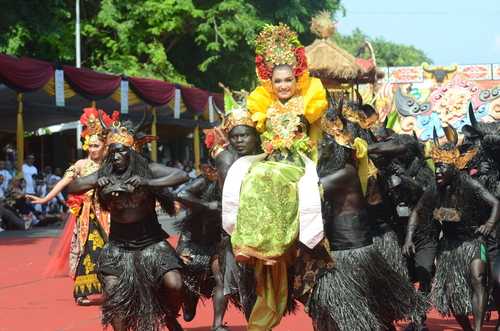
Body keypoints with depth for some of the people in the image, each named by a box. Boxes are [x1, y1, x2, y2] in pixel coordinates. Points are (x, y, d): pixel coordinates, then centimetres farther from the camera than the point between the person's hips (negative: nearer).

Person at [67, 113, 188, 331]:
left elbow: (182, 176, -18)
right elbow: (71, 188, -2)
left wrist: (148, 183, -30)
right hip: (118, 245, 2)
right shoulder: (104, 175, 0)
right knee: (113, 295, -9)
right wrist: (94, 183, -22)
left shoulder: (147, 170, -7)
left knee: (174, 285, -15)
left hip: (151, 241, -2)